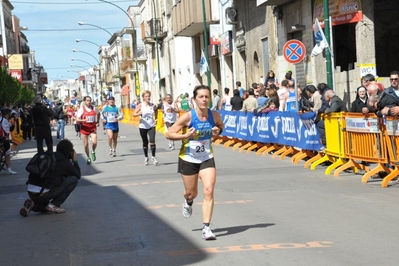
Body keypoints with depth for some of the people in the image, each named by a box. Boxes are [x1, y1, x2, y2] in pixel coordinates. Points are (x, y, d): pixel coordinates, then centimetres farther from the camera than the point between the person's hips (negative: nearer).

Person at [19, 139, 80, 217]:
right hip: (43, 193, -7)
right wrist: (75, 161, 22)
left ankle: (33, 205, 5)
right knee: (73, 180, 5)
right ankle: (54, 205, 1)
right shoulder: (65, 162, -2)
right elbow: (78, 175, 13)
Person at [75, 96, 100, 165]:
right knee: (86, 145, 4)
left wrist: (97, 121, 15)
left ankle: (93, 152, 14)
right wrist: (84, 120, -30)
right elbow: (77, 120, -14)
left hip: (93, 128, 1)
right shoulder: (82, 109, -8)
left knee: (94, 142, -17)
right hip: (84, 129, -1)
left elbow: (98, 113, 24)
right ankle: (88, 157, 25)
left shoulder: (94, 108, 1)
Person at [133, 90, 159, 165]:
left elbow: (155, 112, 22)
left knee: (152, 142, -14)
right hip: (143, 126, 0)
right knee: (145, 143, 9)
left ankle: (153, 157, 1)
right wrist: (139, 113, -29)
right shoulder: (140, 105, -5)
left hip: (151, 126, 0)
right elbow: (134, 114, -10)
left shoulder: (153, 105, 0)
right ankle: (146, 158, 24)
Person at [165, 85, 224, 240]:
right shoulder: (188, 117, -20)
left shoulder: (214, 115, -9)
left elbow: (221, 125, 15)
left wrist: (218, 130, -9)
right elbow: (169, 134, -15)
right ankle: (188, 202, 53)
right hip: (188, 159, -2)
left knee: (209, 191, -15)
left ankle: (206, 228, -10)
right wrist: (185, 136, -31)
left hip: (207, 159, 2)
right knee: (192, 193, 13)